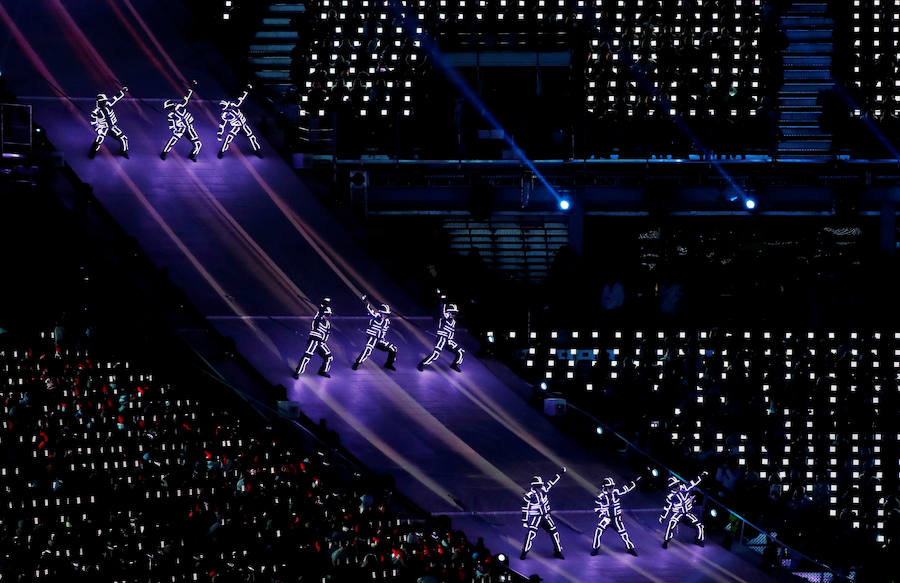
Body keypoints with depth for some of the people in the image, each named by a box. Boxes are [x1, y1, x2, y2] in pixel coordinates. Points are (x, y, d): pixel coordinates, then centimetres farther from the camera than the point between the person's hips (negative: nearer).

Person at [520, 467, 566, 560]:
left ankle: (557, 551, 19)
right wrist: (524, 521, -13)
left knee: (554, 532, 4)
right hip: (534, 517, -6)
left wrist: (560, 474, 14)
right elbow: (525, 509, -13)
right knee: (531, 534, -18)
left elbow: (551, 483, 13)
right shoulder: (529, 495, -17)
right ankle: (524, 552, -4)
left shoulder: (543, 490, -3)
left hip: (545, 516, 6)